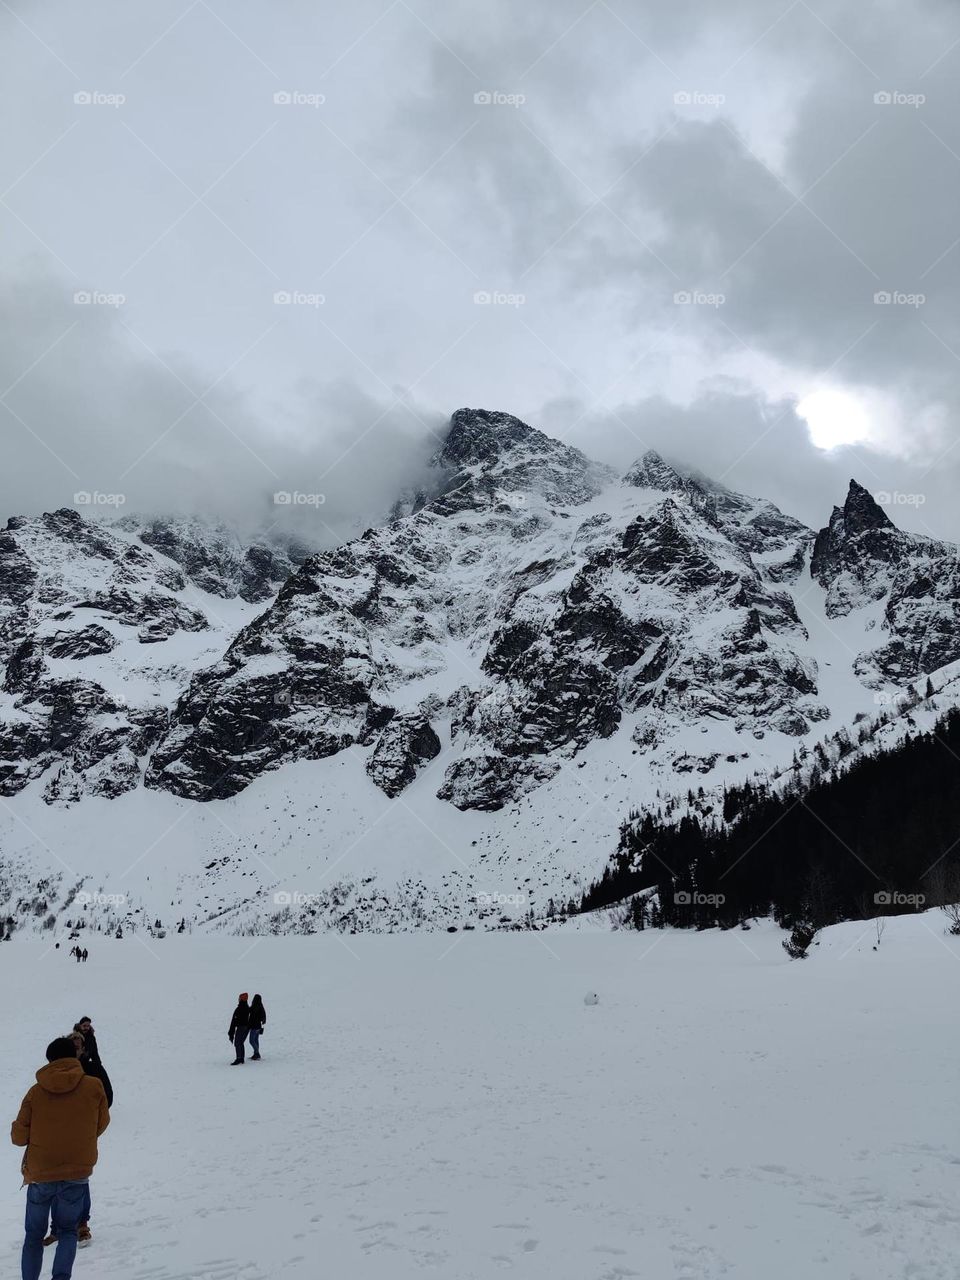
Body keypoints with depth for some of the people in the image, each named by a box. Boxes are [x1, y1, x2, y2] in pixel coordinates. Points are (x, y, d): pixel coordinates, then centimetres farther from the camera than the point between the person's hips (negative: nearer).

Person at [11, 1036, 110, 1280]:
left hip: (40, 1173, 0)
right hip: (78, 1173, 0)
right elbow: (101, 1124, 6)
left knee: (34, 1234, 18)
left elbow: (19, 1137, -3)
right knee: (68, 1230, 15)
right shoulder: (94, 1086, -7)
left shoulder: (36, 1092, -7)